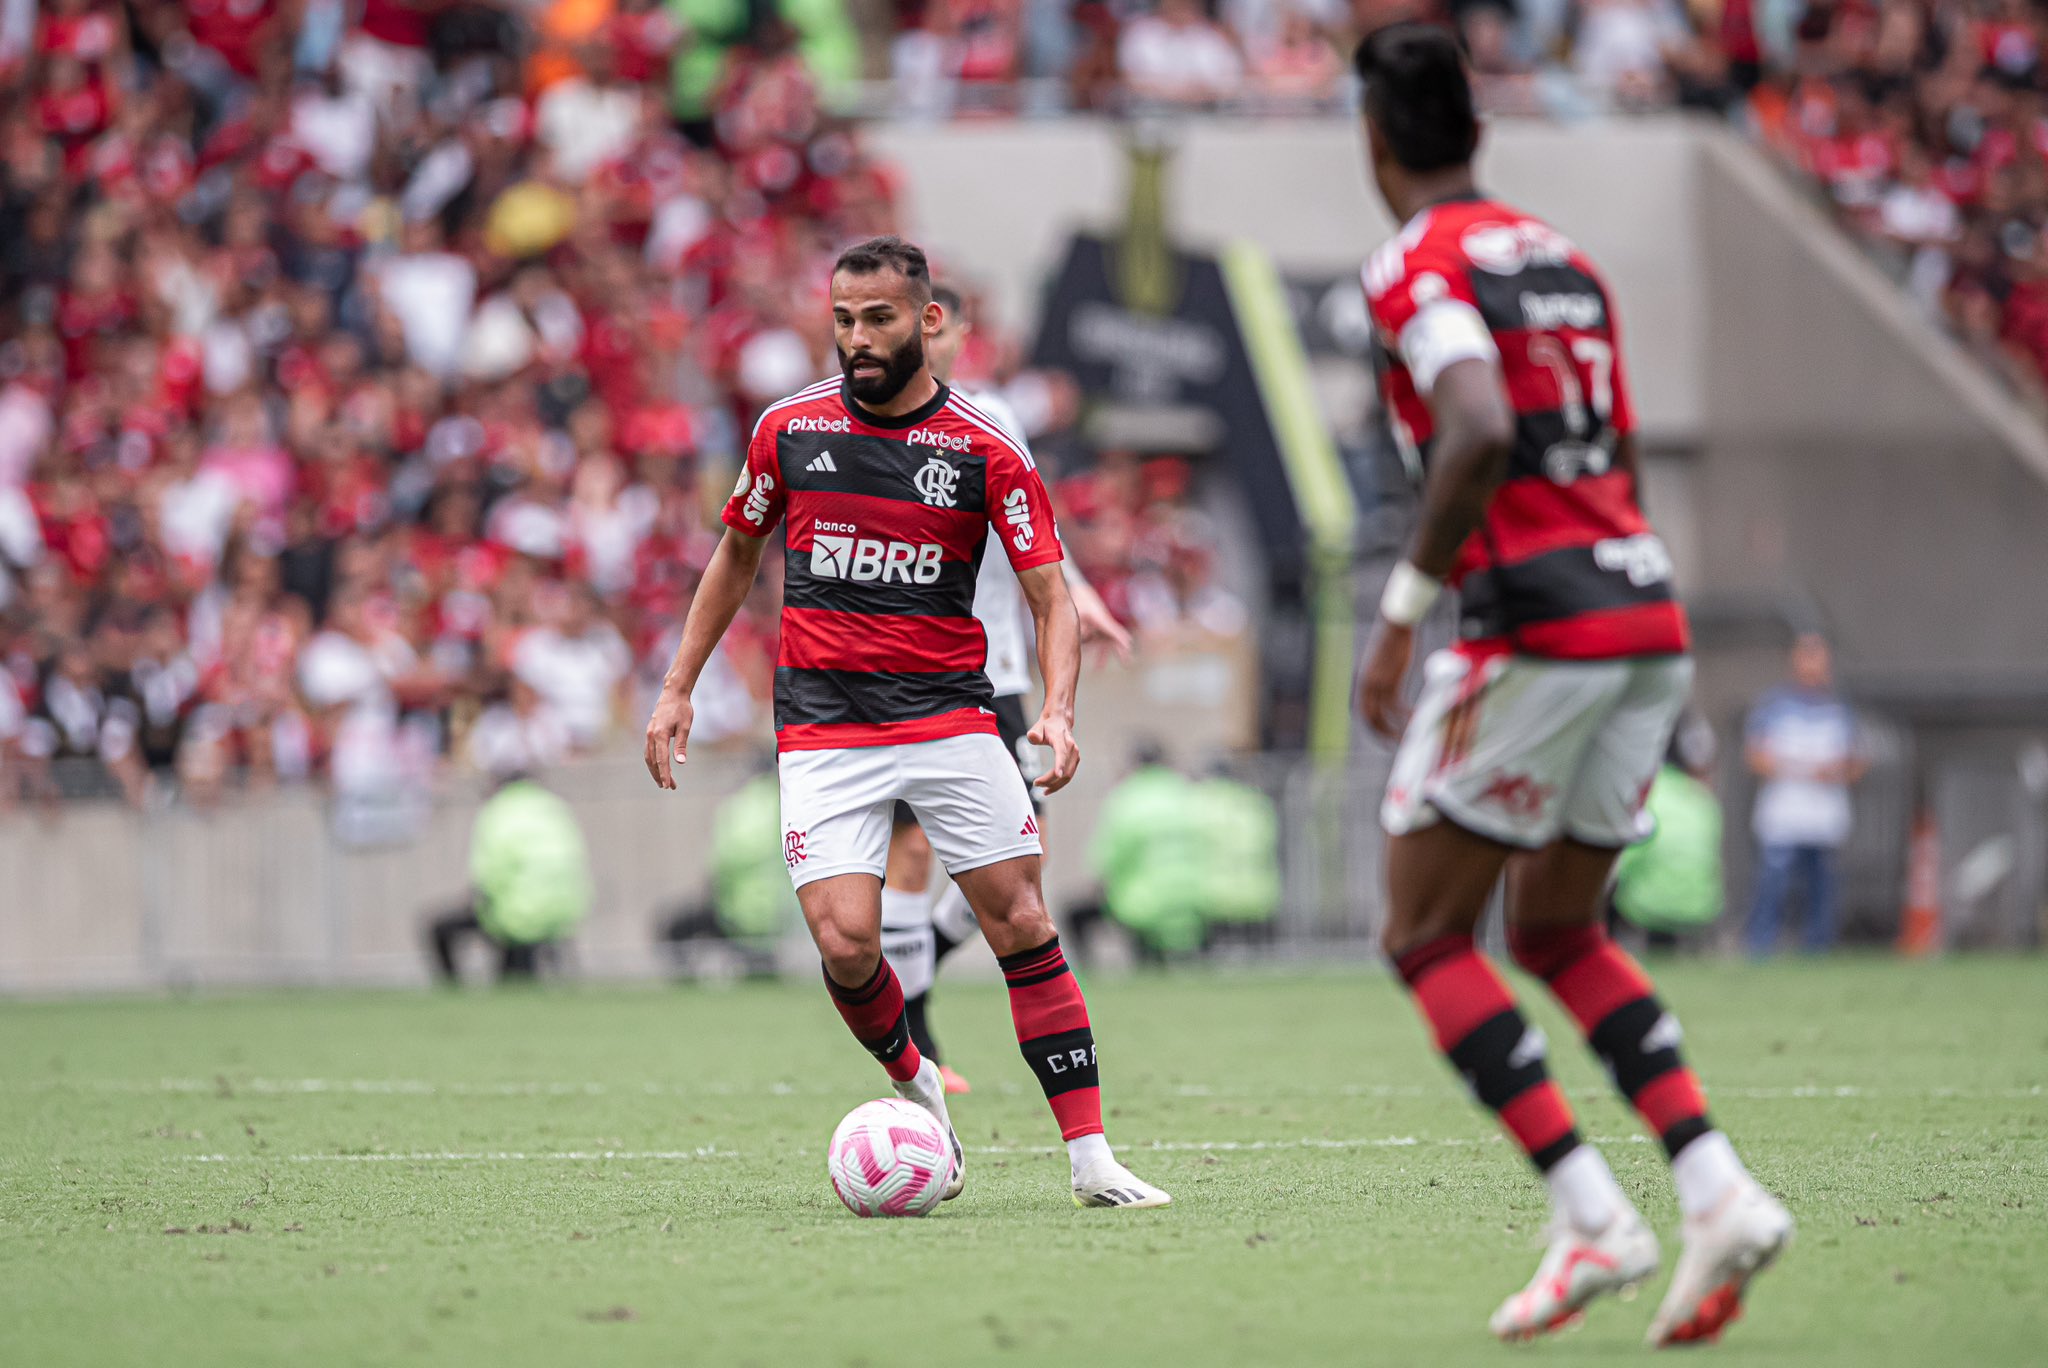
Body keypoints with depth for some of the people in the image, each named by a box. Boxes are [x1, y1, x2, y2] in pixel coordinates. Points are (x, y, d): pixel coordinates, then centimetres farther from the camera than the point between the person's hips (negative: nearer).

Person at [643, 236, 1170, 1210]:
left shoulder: (986, 452, -2)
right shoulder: (790, 429, 4)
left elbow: (1051, 596, -2)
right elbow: (737, 555, 19)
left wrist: (1058, 710, -19)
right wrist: (678, 687, 16)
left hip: (950, 717, 0)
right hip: (822, 722, 0)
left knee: (1022, 926, -7)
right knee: (845, 942, -15)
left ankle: (1089, 1158, -2)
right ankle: (914, 1084, 16)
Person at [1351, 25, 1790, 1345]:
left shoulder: (1417, 269, -8)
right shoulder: (1564, 259, 18)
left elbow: (1480, 438, -25)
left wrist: (1400, 616, -18)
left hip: (1537, 627, -8)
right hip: (1648, 611, 8)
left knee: (1427, 938, 5)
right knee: (1558, 933, 20)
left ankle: (1593, 1217, -8)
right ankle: (1720, 1192, 2)